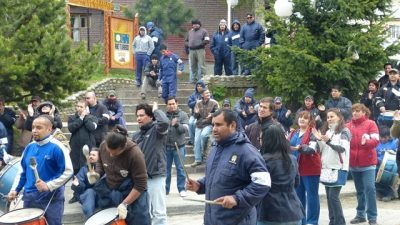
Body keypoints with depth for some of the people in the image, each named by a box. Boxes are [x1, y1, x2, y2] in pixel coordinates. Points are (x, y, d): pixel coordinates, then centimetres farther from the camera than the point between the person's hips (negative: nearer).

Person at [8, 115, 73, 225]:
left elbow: (68, 171, -16)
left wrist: (48, 186, -22)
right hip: (29, 197, 6)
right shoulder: (30, 147, 8)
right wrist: (15, 189, 5)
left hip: (51, 198, -6)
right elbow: (22, 171, 17)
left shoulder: (57, 148, -13)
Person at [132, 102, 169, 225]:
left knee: (158, 212, -1)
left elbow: (165, 122, -29)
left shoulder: (157, 130, -6)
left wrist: (155, 109, -12)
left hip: (156, 177, -6)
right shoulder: (136, 135, 11)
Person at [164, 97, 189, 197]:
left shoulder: (183, 115, -1)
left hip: (179, 146, -2)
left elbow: (185, 129, -12)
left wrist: (177, 125, -29)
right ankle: (165, 188, 20)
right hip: (166, 146, 2)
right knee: (166, 168, 9)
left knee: (180, 168, 3)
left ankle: (181, 189, 12)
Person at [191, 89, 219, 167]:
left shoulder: (214, 103, -4)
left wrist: (212, 115, -21)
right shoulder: (198, 103, 5)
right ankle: (198, 160, 8)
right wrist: (196, 113, -13)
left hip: (209, 124, -4)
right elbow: (195, 116, 11)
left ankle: (204, 151, -8)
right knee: (197, 141, -2)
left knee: (203, 135, -31)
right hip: (199, 124, 4)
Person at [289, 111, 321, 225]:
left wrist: (299, 148, -37)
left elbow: (312, 148, -22)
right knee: (298, 196, 14)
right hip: (296, 168, 7)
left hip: (310, 169, -7)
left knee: (311, 195, 0)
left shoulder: (312, 133, -9)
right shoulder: (294, 133, 13)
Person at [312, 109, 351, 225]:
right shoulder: (326, 131, 14)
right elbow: (321, 150, 15)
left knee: (333, 196, -12)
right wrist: (319, 140, -4)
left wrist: (329, 142, -29)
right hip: (327, 168, 7)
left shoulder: (344, 131, -4)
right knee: (329, 196, 9)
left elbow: (342, 148, -15)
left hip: (338, 168, -7)